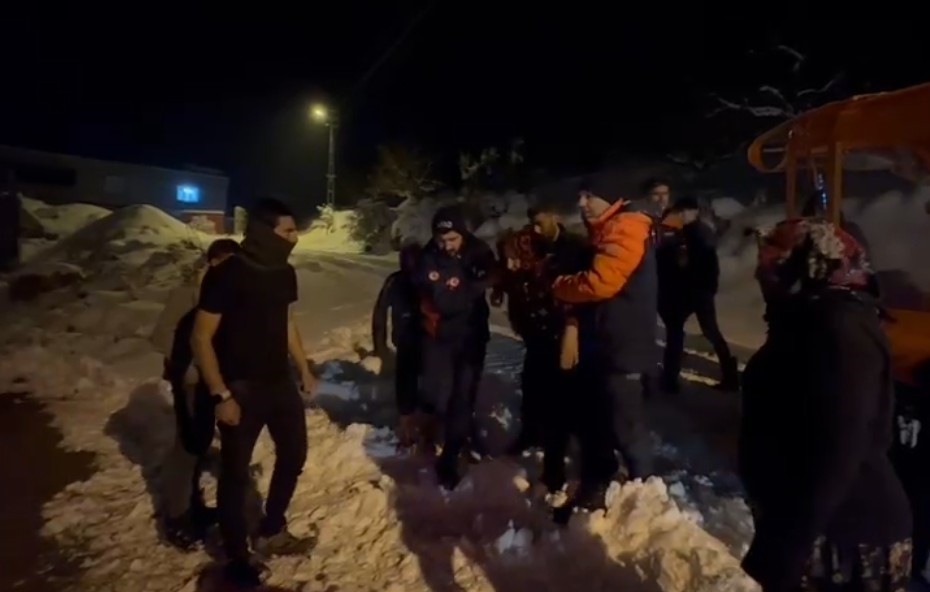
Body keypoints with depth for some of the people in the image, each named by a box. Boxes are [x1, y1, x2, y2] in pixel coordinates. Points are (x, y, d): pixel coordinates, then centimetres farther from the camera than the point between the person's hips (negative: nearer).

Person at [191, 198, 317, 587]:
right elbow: (201, 338, -16)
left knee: (294, 454, 18)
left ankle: (271, 533, 39)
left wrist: (304, 368, 15)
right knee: (235, 473, 7)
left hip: (280, 382, 7)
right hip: (241, 389, -7)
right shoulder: (226, 275, -18)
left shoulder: (285, 273, 2)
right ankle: (236, 557, 27)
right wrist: (221, 395, -19)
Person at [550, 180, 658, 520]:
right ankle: (593, 492, 28)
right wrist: (573, 319, 6)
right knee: (592, 425, 15)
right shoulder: (602, 233, 17)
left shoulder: (626, 230, -14)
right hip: (598, 345, 10)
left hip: (622, 349, -10)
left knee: (626, 428, 0)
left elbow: (599, 283, -25)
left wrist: (557, 287, -8)